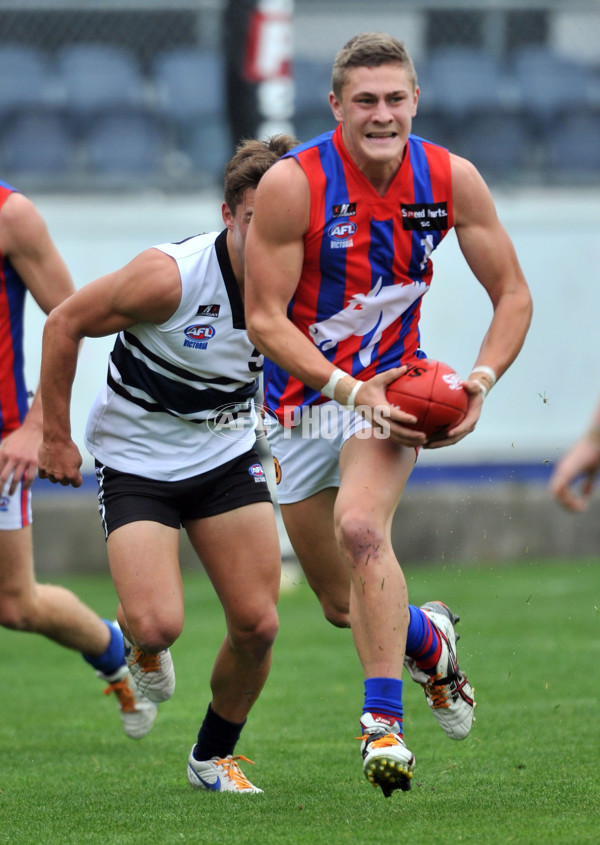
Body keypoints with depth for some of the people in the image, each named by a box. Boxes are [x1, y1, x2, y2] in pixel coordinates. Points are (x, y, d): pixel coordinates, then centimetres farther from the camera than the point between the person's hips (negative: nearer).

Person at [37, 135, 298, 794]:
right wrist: (55, 435, -10)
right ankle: (138, 641, 21)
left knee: (258, 625, -4)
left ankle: (213, 756, 22)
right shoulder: (170, 276, -27)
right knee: (159, 624, -20)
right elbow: (64, 323, -14)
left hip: (227, 453, 4)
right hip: (135, 460, -4)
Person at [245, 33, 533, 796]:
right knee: (343, 602, 9)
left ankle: (384, 719, -26)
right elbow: (264, 318, -17)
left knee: (361, 527, -30)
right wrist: (352, 390, -28)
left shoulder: (451, 181, -11)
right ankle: (428, 639, 42)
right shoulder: (292, 184, -19)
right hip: (304, 394, 1)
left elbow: (512, 296, -1)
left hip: (391, 385, -1)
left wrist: (481, 381, -19)